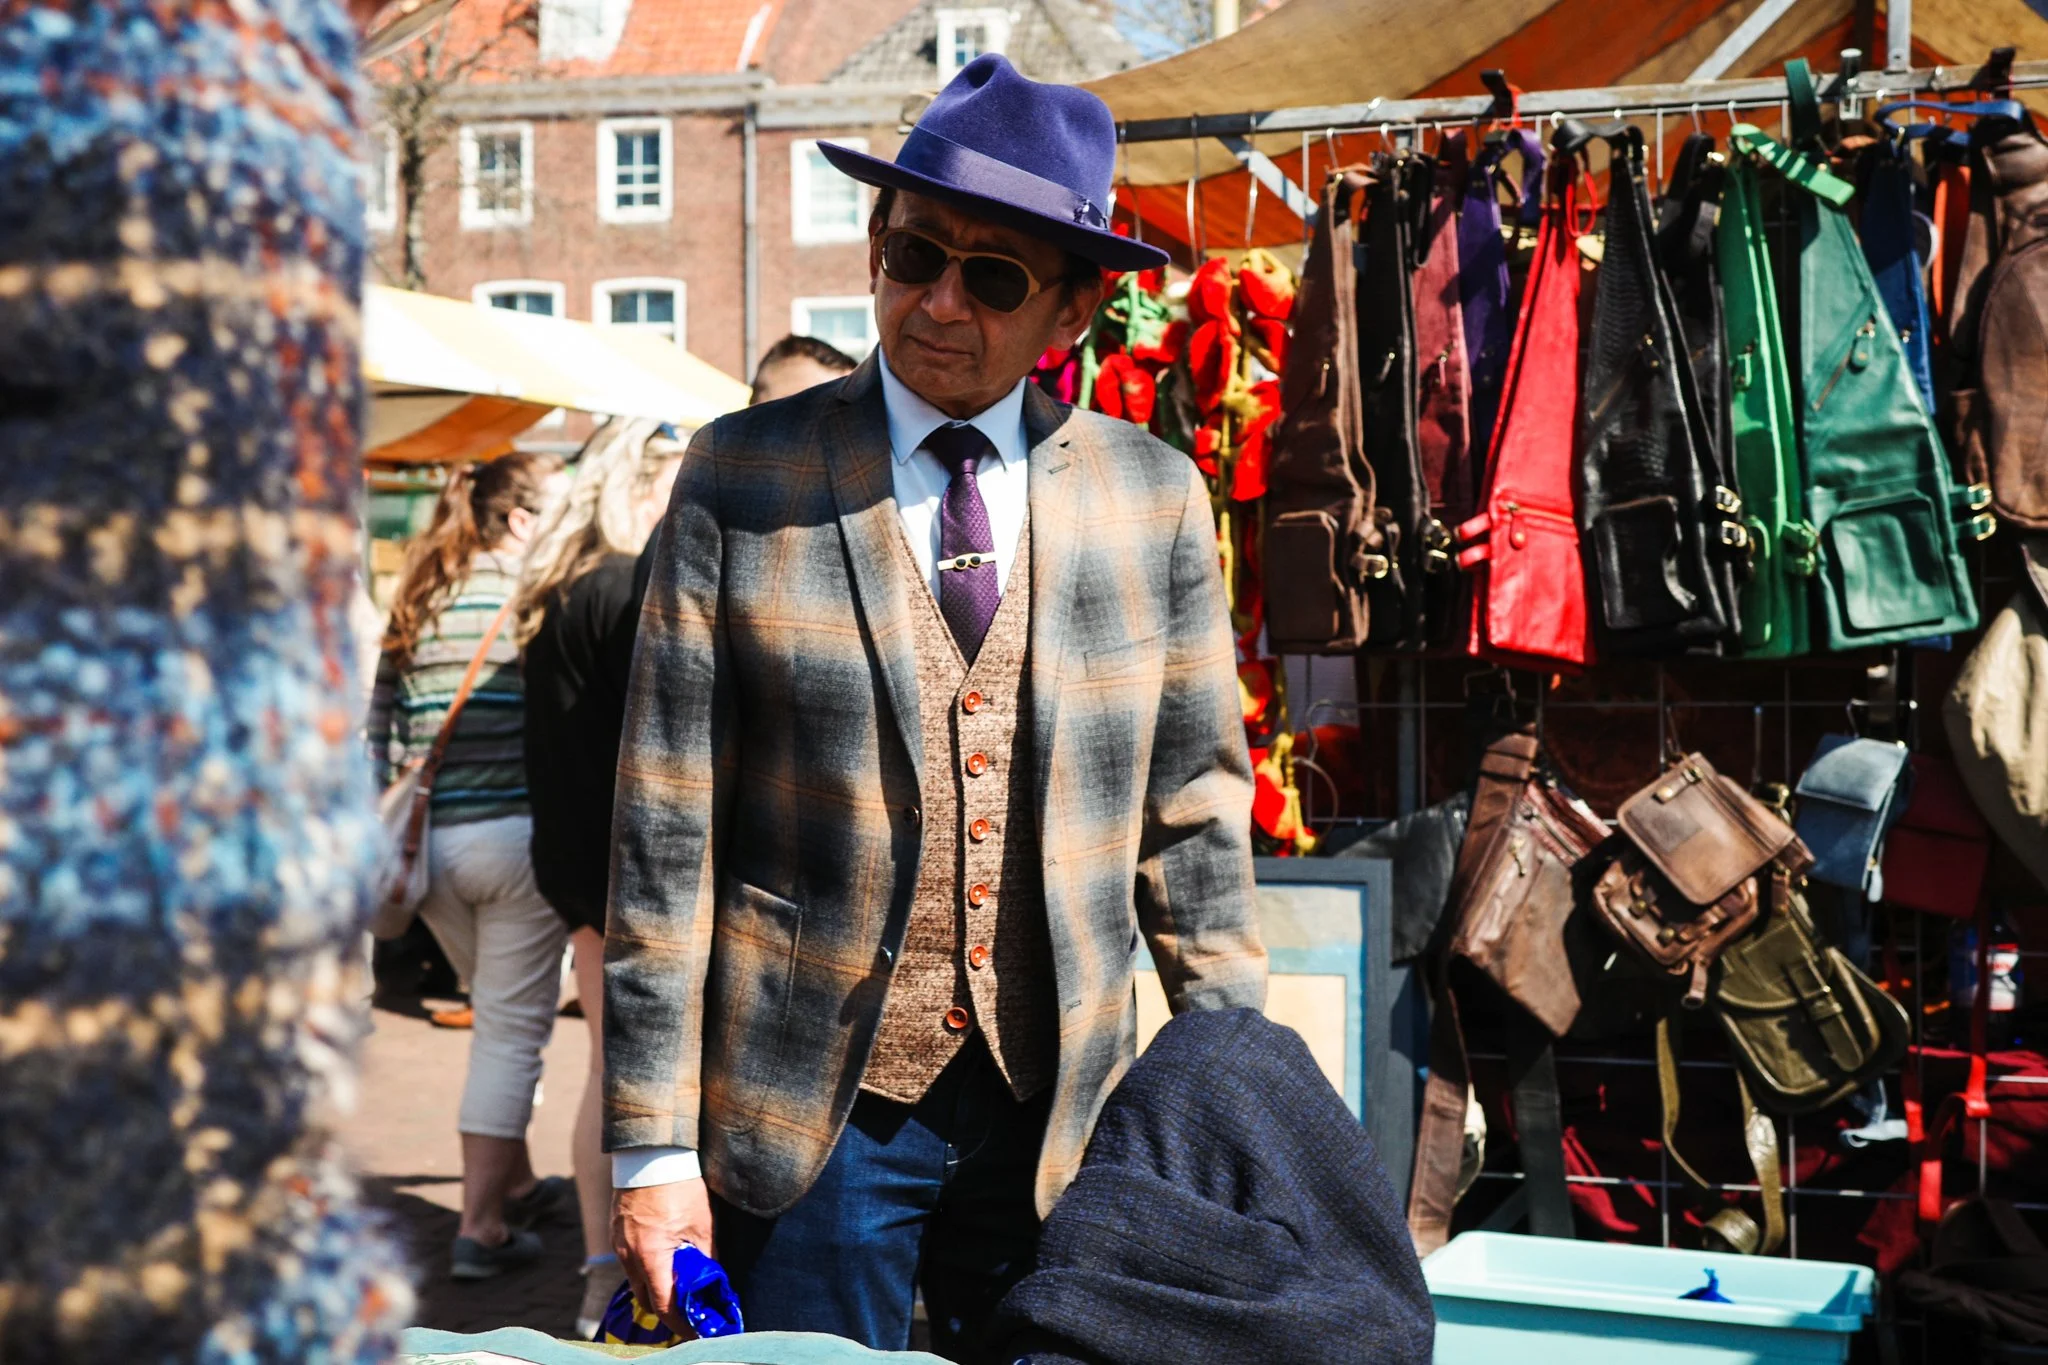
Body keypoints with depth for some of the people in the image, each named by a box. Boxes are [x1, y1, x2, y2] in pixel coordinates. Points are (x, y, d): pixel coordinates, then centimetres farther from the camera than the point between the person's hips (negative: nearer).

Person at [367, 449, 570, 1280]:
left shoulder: (417, 597, 11)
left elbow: (378, 719, 12)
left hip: (427, 839, 6)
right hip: (514, 833, -6)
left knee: (496, 1014, 22)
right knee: (513, 1029, 1)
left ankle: (515, 1185, 32)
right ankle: (482, 1227, 2)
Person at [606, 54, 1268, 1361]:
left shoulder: (1155, 497, 4)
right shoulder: (739, 479, -2)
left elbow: (1194, 816, 8)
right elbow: (666, 829, -3)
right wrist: (653, 1145, -6)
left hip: (1061, 1117, 2)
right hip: (806, 1110, -2)